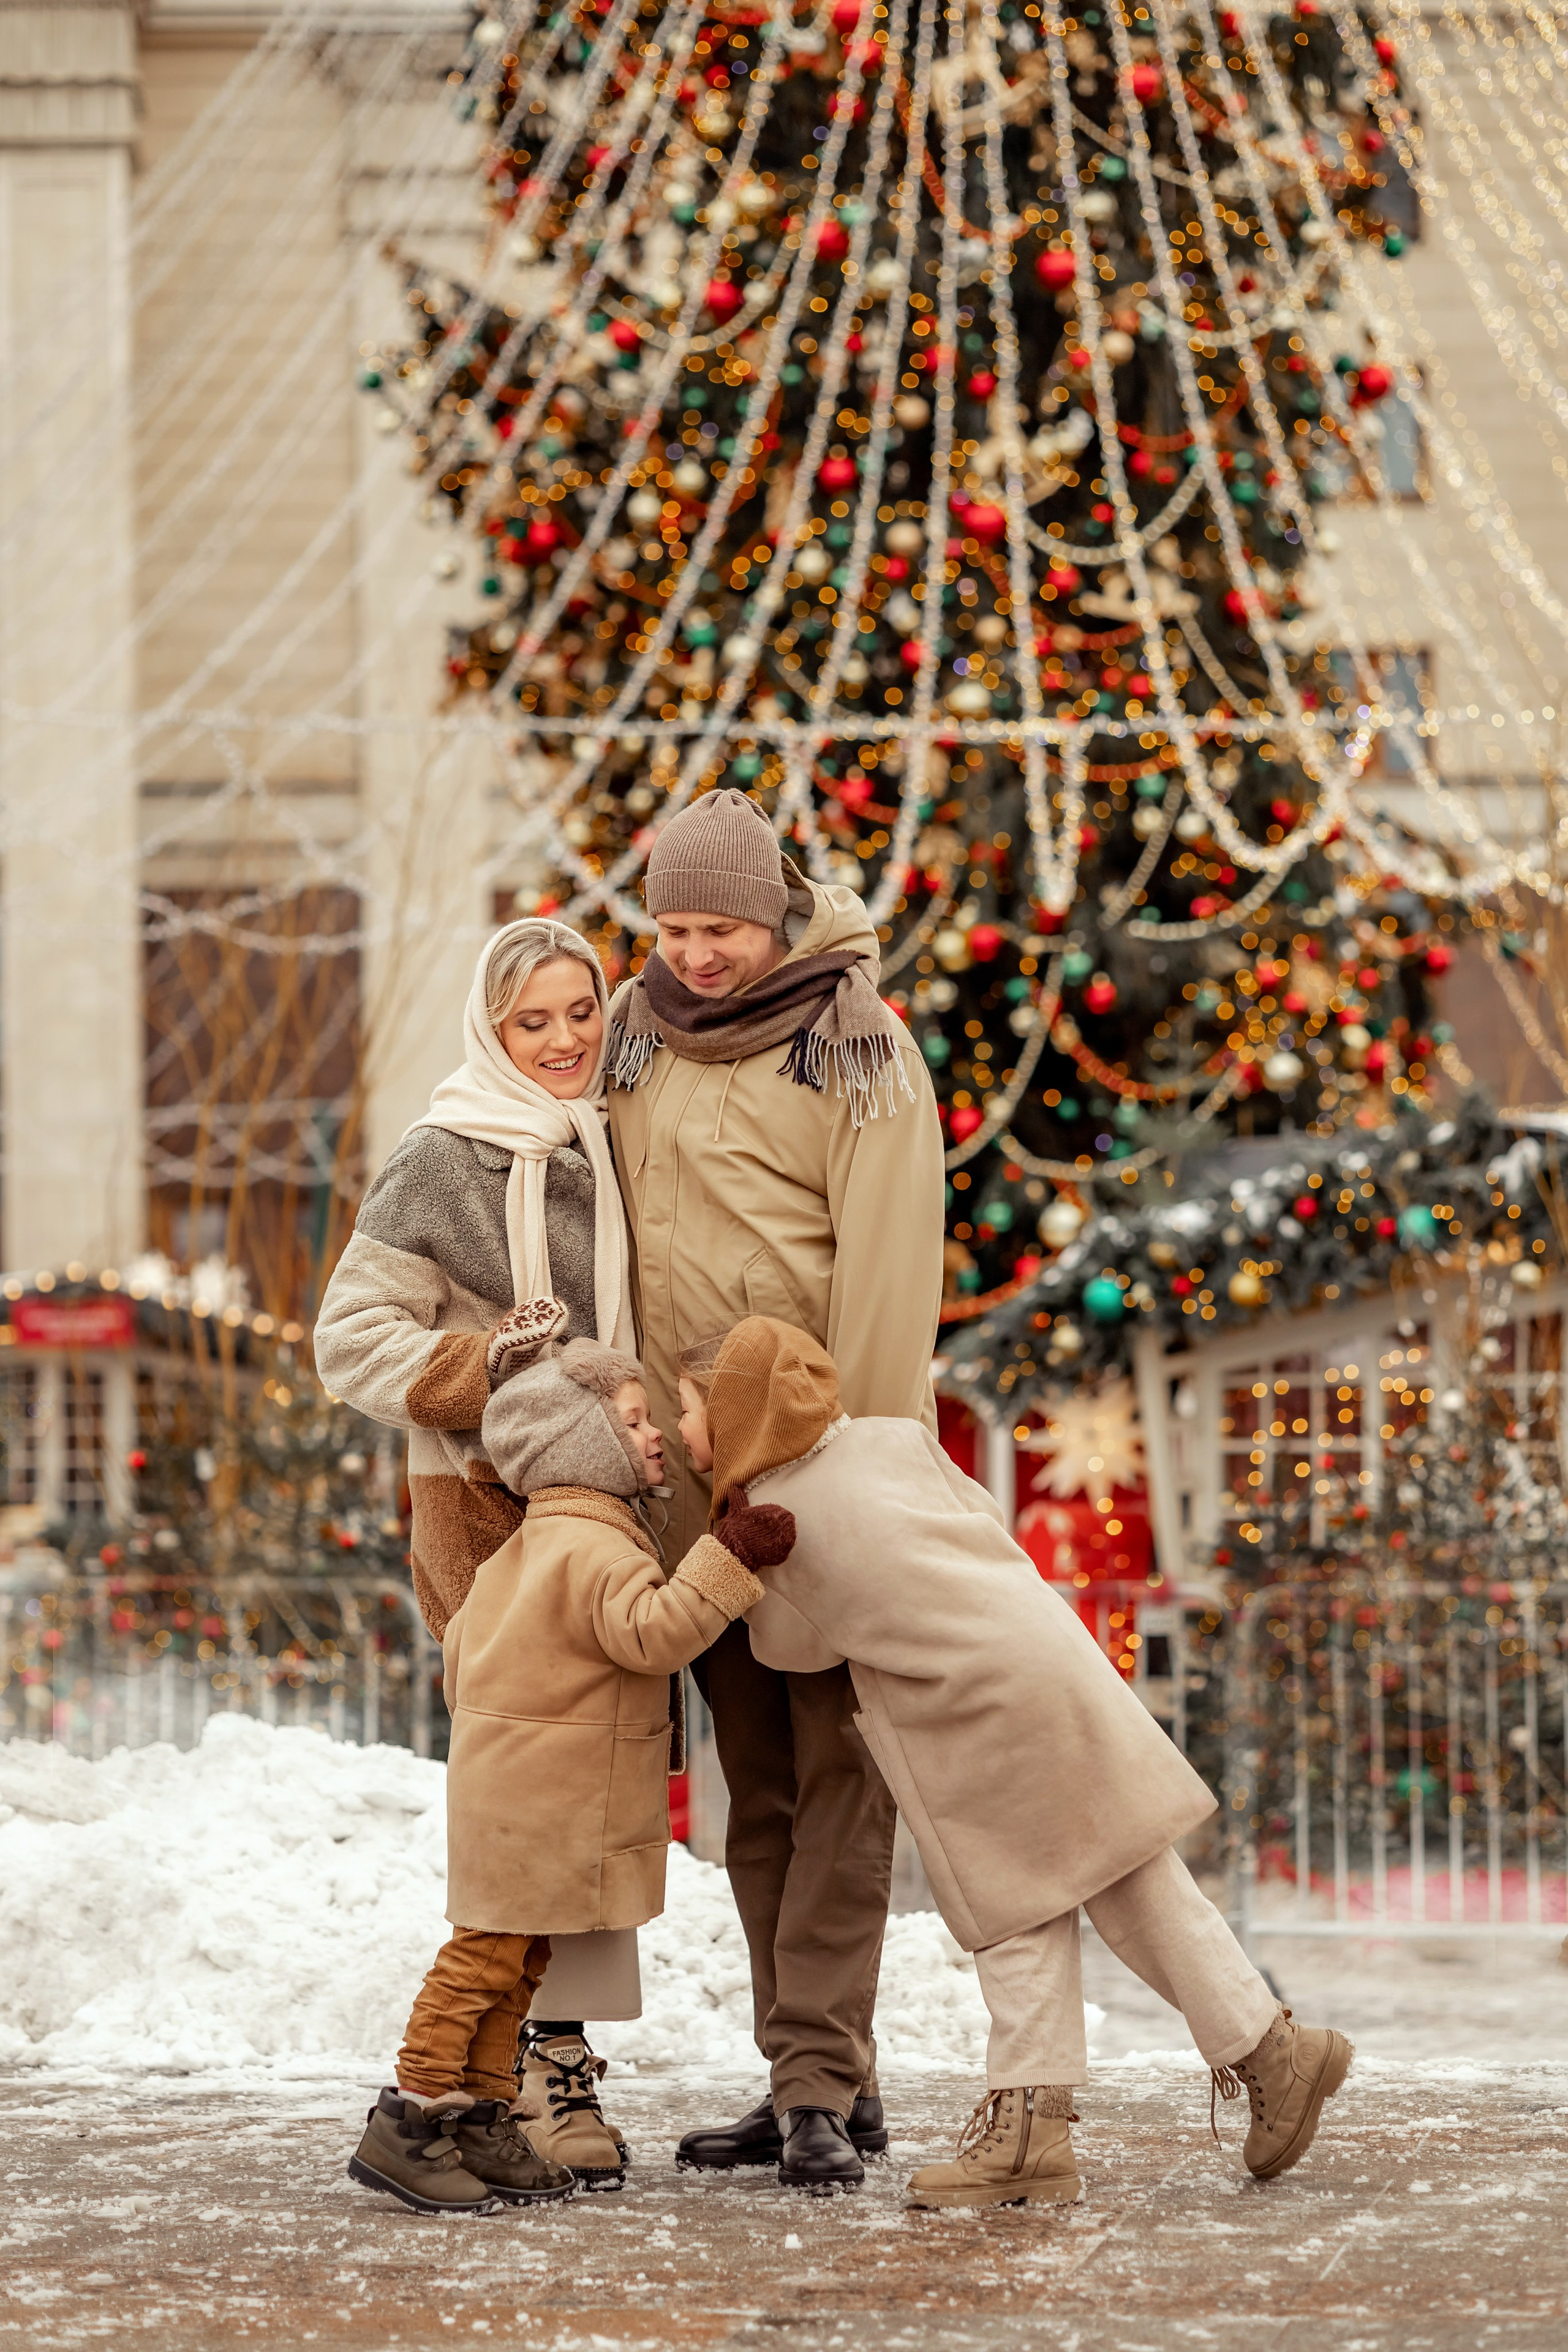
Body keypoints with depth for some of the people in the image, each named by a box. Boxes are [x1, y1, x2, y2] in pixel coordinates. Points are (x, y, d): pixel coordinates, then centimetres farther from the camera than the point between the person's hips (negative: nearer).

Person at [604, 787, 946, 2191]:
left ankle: (823, 2082, -9)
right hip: (698, 1478, 6)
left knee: (837, 1773, -7)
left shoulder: (856, 1048, -5)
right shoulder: (637, 1036, 12)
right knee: (756, 1786, 8)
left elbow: (887, 1271, -11)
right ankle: (816, 2081, 12)